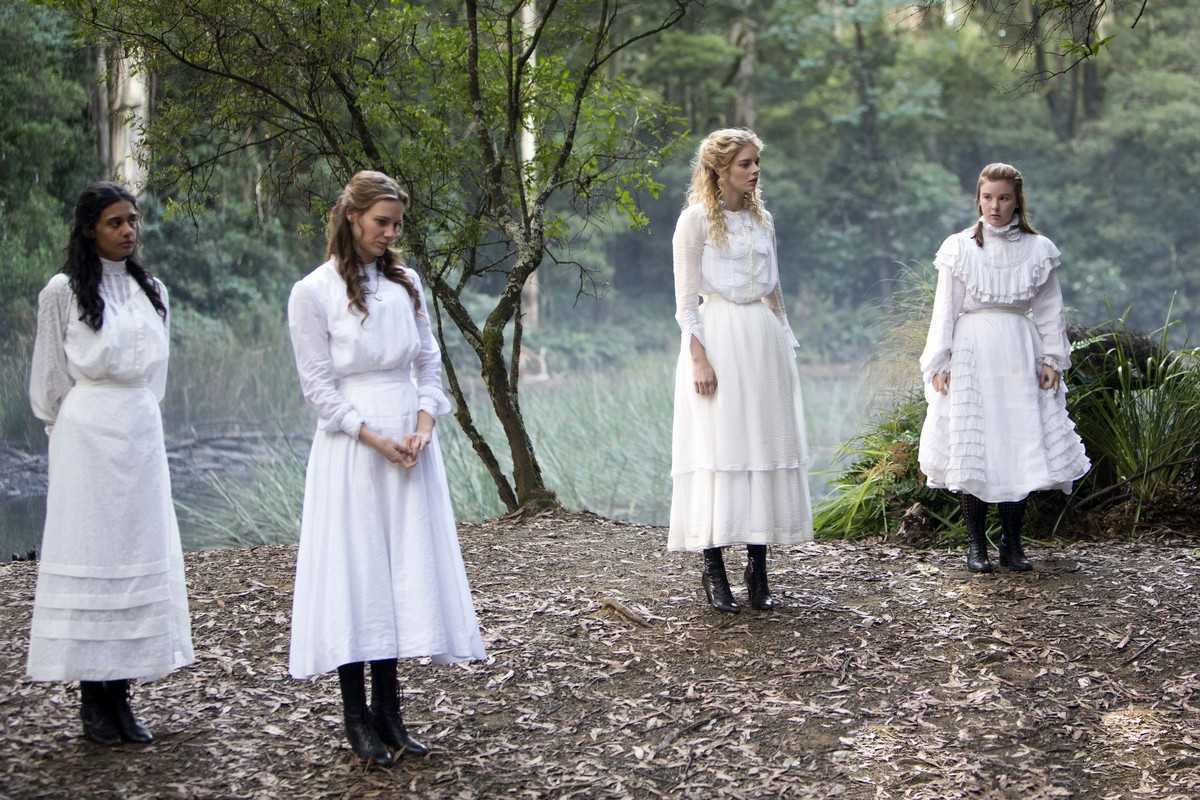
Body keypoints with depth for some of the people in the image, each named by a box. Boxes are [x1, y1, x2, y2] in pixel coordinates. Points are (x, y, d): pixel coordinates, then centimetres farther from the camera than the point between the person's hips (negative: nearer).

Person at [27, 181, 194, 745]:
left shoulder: (152, 291, 13)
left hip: (141, 433, 5)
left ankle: (120, 694, 6)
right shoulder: (63, 291, -1)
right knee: (89, 553, -4)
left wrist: (137, 414, 16)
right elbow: (51, 374, 3)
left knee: (138, 554, 1)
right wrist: (67, 429, 8)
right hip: (87, 437, -5)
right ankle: (93, 699, 1)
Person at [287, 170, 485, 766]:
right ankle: (357, 719, 6)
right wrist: (374, 437, -14)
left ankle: (388, 711, 13)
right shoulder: (313, 292, -5)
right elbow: (317, 386, -6)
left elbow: (429, 362, 11)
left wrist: (423, 425, -5)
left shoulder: (405, 282, 9)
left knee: (406, 572, 5)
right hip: (351, 448, -5)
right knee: (355, 570, -2)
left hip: (411, 443, 5)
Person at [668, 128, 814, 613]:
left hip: (764, 341, 6)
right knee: (719, 450, -6)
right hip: (718, 338, -6)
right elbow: (685, 299, -7)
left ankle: (758, 572, 8)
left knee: (765, 447, 3)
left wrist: (785, 342, 16)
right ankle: (713, 570, 1)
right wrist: (699, 359, -15)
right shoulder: (696, 219, -3)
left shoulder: (761, 219, 15)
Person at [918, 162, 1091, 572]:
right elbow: (944, 310, 3)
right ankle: (976, 543, 6)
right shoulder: (959, 248, 2)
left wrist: (1052, 358, 2)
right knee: (971, 447, -2)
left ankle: (1012, 542, 8)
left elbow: (1049, 310, 10)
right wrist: (939, 362, -3)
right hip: (971, 352, -1)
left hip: (1020, 357, 1)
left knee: (1020, 445, -1)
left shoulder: (1038, 249, 6)